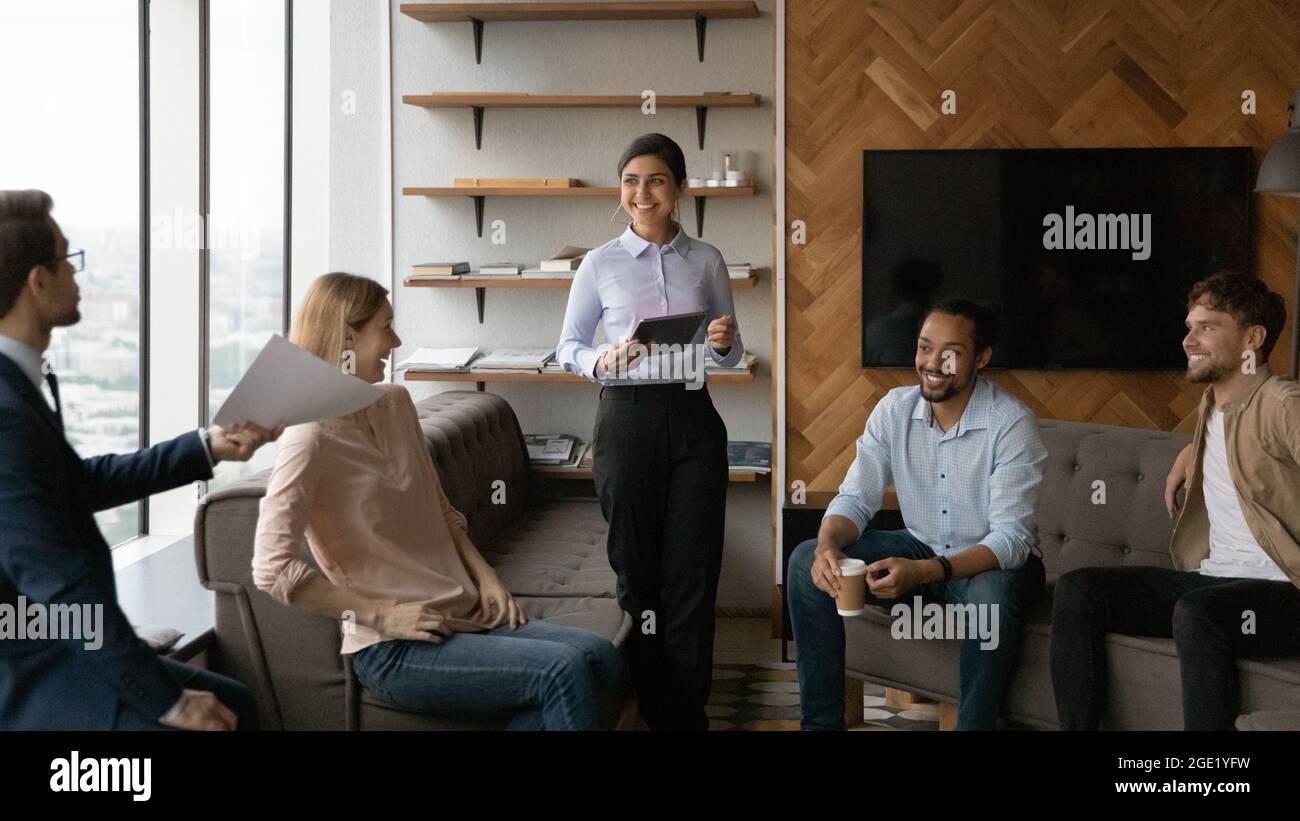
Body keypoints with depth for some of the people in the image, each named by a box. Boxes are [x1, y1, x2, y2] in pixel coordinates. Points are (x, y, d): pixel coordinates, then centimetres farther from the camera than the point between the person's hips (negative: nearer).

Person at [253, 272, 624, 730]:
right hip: (392, 649, -7)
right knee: (565, 671, -22)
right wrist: (382, 613, -16)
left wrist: (486, 578, 6)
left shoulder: (396, 404, 12)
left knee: (600, 657, -13)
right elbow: (271, 570, -18)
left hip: (459, 617, 8)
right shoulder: (312, 439, -13)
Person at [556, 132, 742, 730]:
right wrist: (602, 362, -13)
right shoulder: (600, 264, 2)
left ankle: (688, 714, 11)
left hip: (693, 418, 1)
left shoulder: (706, 261, 7)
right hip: (627, 418, -1)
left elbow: (731, 354, 15)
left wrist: (725, 343, -8)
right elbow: (568, 348, 8)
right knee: (637, 571, 4)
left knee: (692, 576, 1)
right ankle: (656, 712, 16)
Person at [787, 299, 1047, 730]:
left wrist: (923, 572, -41)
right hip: (920, 548, 5)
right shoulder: (894, 409, -6)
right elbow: (855, 499, -5)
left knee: (991, 595, -40)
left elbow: (1011, 538, -25)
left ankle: (974, 724, -19)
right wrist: (828, 546, -30)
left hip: (992, 564, -5)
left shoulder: (1013, 424, -20)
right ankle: (820, 721, -7)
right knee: (806, 562, -14)